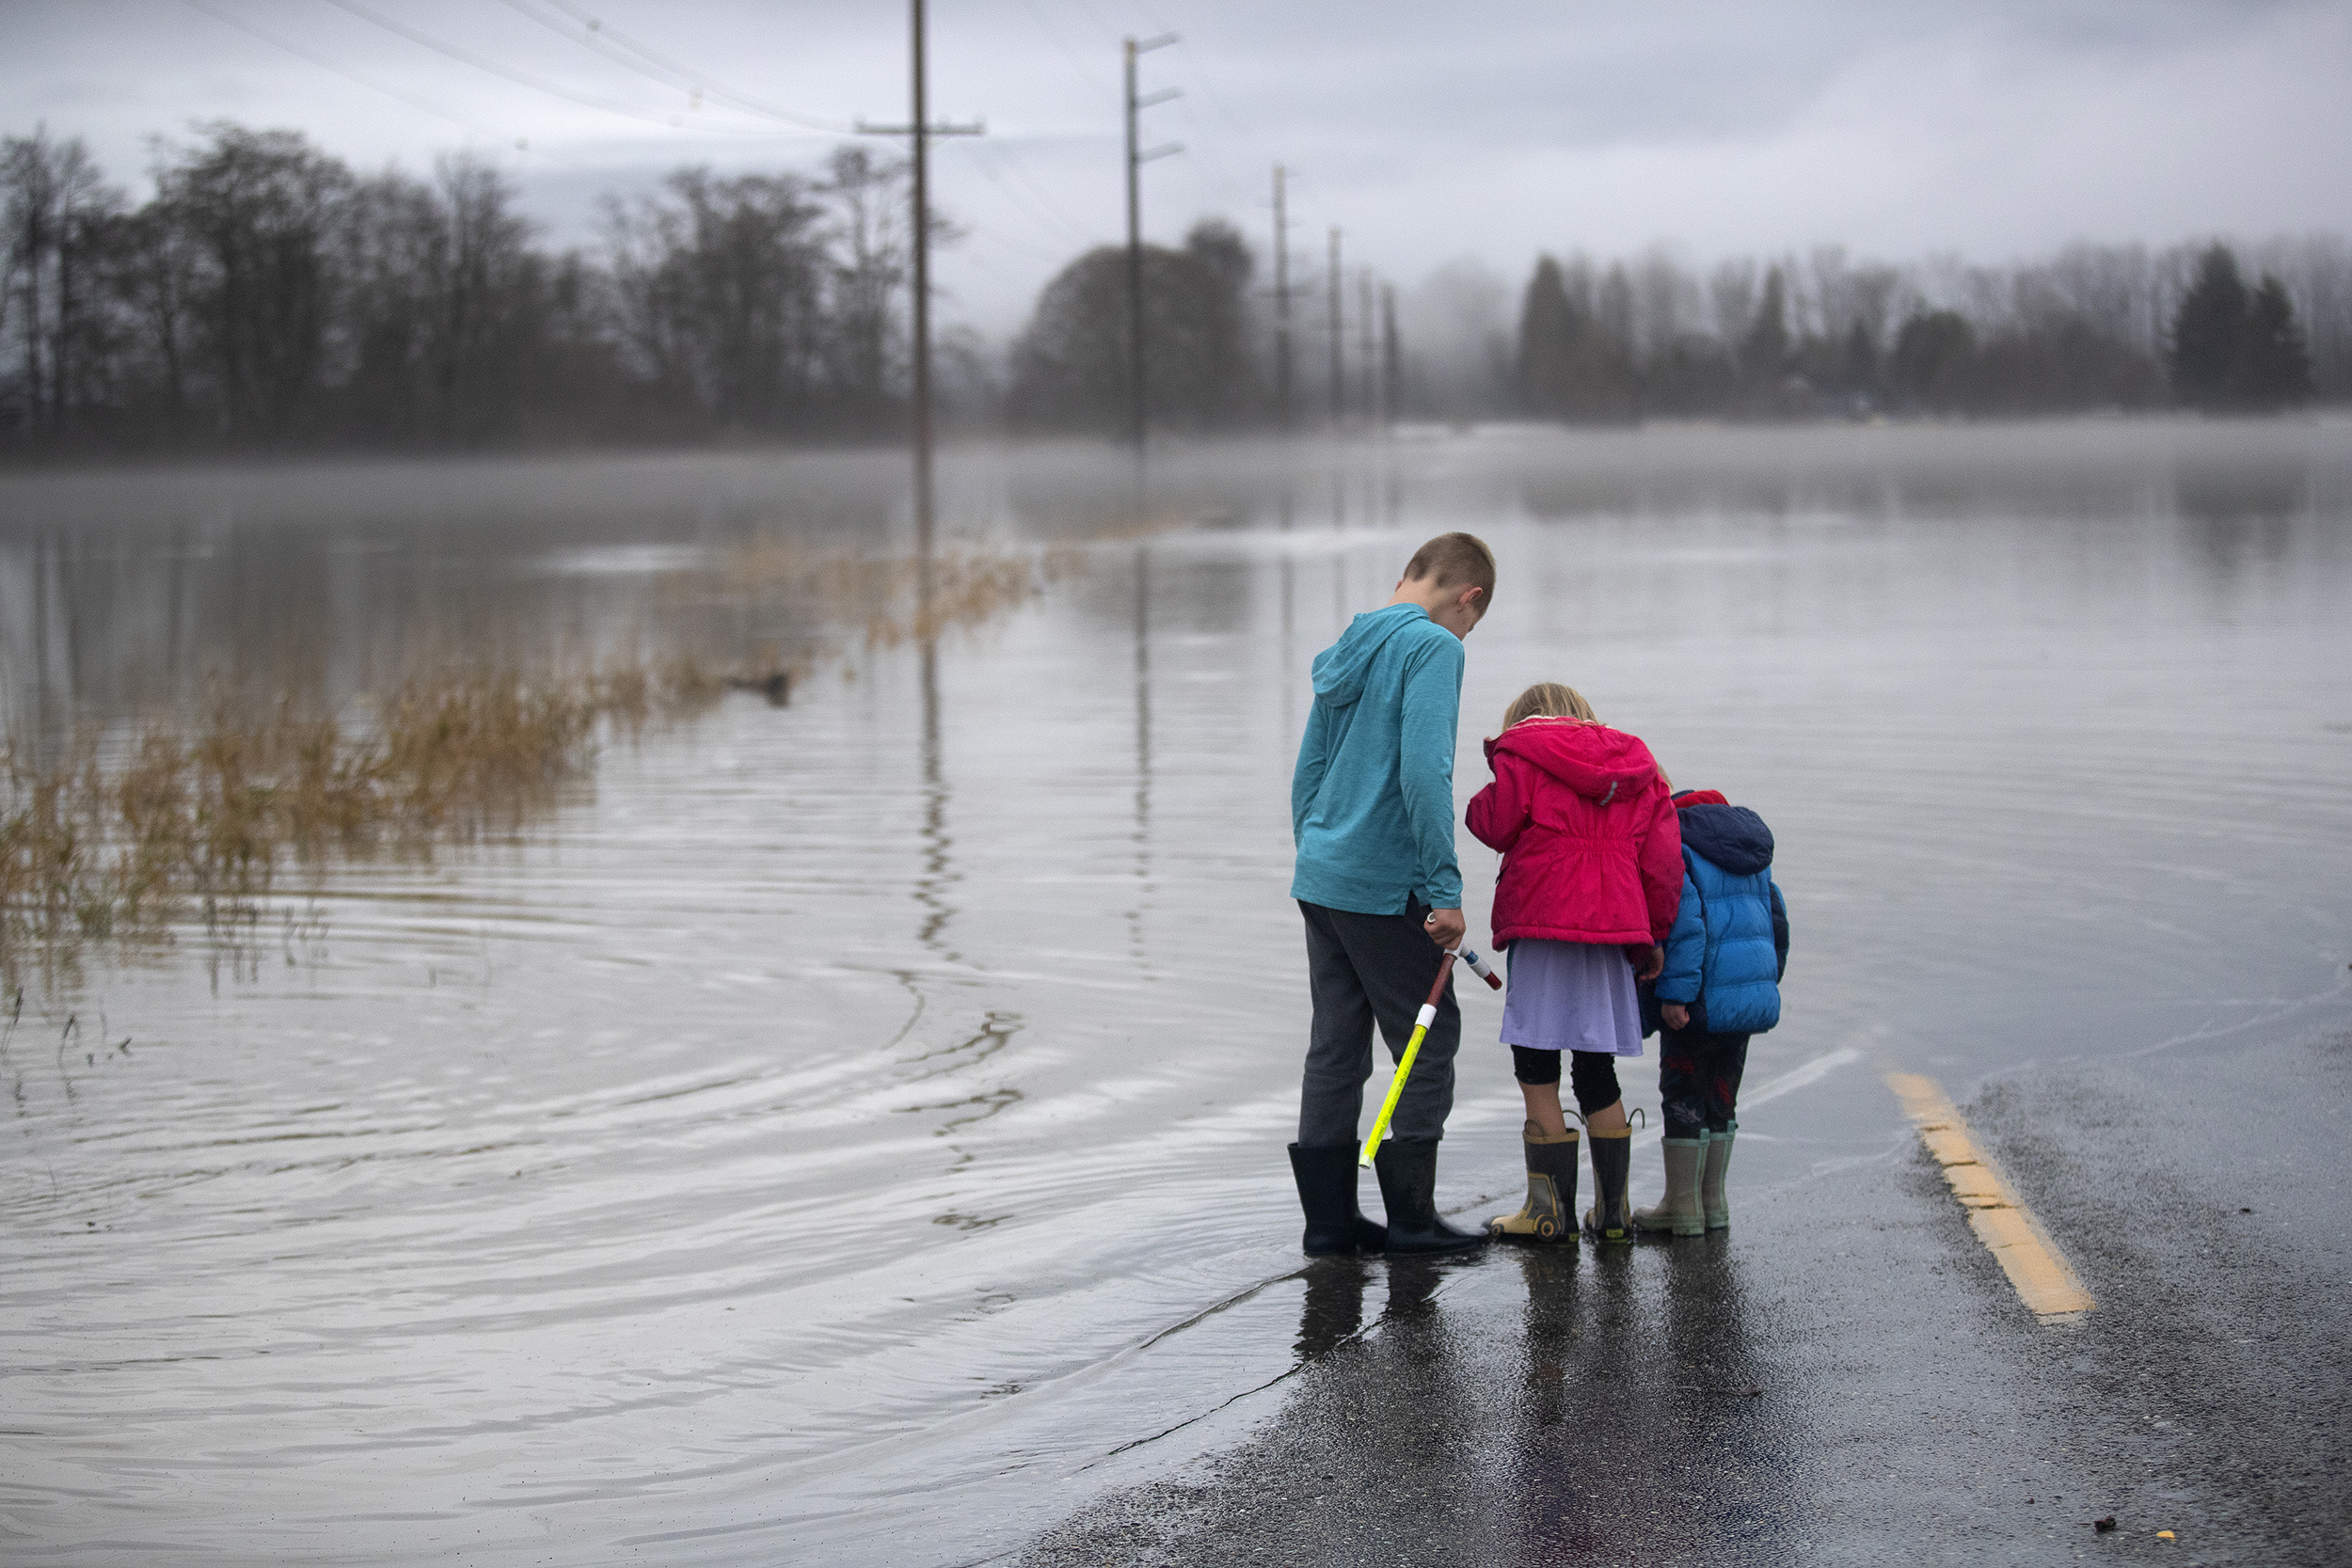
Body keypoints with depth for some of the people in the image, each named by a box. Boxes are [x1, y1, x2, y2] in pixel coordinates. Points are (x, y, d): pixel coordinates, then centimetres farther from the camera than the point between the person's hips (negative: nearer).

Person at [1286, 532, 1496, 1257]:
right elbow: (1424, 772, -21)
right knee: (1430, 1040, 4)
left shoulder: (1344, 651, 14)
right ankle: (1410, 1215, 7)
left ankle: (1330, 1217, 13)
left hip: (1320, 882, 8)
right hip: (1387, 885, -8)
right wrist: (1446, 889, -19)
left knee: (1335, 1047, 10)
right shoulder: (1433, 646, -11)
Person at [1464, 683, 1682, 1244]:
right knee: (1596, 1072, 13)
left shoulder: (1522, 755, 3)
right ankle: (1612, 1208, 14)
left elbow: (1497, 826, -3)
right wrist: (1652, 936, 20)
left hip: (1544, 926, -5)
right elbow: (1664, 861, 13)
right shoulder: (1638, 769, 18)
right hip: (1615, 929, 5)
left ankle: (1551, 1206, -1)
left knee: (1537, 1069, 1)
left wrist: (1482, 800, 19)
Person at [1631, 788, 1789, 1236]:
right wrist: (1769, 978, 27)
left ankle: (1683, 1207, 5)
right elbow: (1775, 917, 19)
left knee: (1683, 1097, 2)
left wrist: (1676, 993, -22)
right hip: (1753, 995, 8)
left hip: (1702, 999, -8)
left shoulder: (1672, 851, -12)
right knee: (1720, 1096, 17)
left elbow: (1683, 918, -23)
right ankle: (1712, 1202, 22)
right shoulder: (1753, 856, 15)